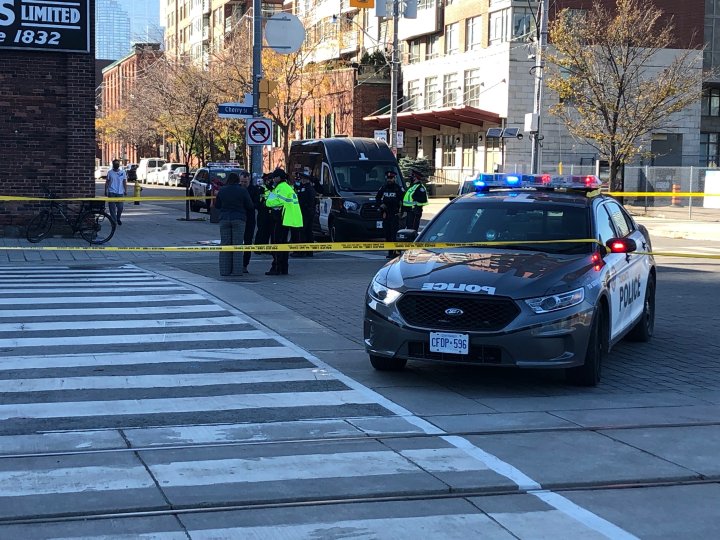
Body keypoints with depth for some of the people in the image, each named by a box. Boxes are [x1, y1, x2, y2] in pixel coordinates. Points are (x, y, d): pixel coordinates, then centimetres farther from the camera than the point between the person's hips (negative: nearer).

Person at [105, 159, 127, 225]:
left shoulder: (123, 172, 5)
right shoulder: (110, 172, 5)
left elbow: (124, 182, 7)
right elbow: (107, 182, 7)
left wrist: (125, 190, -2)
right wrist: (106, 191, 2)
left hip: (120, 192, 1)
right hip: (111, 192, -1)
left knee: (120, 207, 1)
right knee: (112, 208, -5)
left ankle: (118, 219, 26)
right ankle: (114, 221, 0)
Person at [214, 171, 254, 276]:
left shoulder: (222, 190, 2)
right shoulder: (242, 191, -5)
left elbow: (217, 205, 11)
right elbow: (250, 206, -1)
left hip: (224, 219, 2)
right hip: (239, 220, -2)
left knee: (225, 245, 6)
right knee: (238, 245, 0)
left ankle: (225, 270, 4)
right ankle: (237, 270, -3)